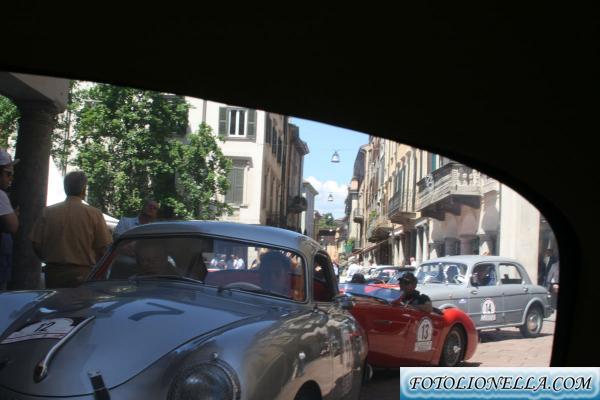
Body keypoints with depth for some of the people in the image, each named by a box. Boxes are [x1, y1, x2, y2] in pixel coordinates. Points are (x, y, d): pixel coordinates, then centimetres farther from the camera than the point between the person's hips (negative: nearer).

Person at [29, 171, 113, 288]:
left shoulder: (47, 212, 0)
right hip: (83, 274, -2)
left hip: (54, 273, 3)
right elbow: (103, 247, -6)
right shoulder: (94, 214, -7)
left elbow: (36, 245, 3)